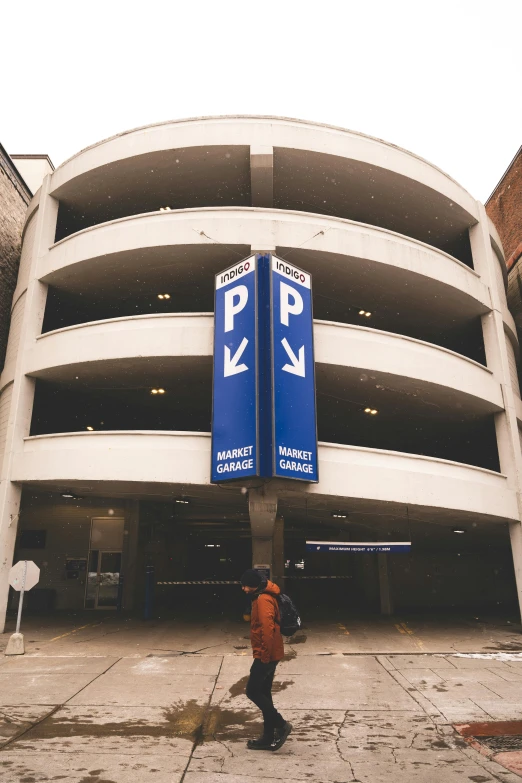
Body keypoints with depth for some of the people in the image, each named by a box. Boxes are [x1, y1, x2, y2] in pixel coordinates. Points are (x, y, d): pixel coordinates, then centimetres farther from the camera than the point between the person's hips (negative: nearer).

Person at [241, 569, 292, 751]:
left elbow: (267, 629, -28)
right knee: (263, 693, 14)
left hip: (266, 656, -10)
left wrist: (264, 655, -22)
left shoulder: (263, 600, -21)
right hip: (268, 655, 10)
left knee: (252, 691, -1)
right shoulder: (262, 597, 11)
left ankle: (281, 724, 5)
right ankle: (269, 737, 21)